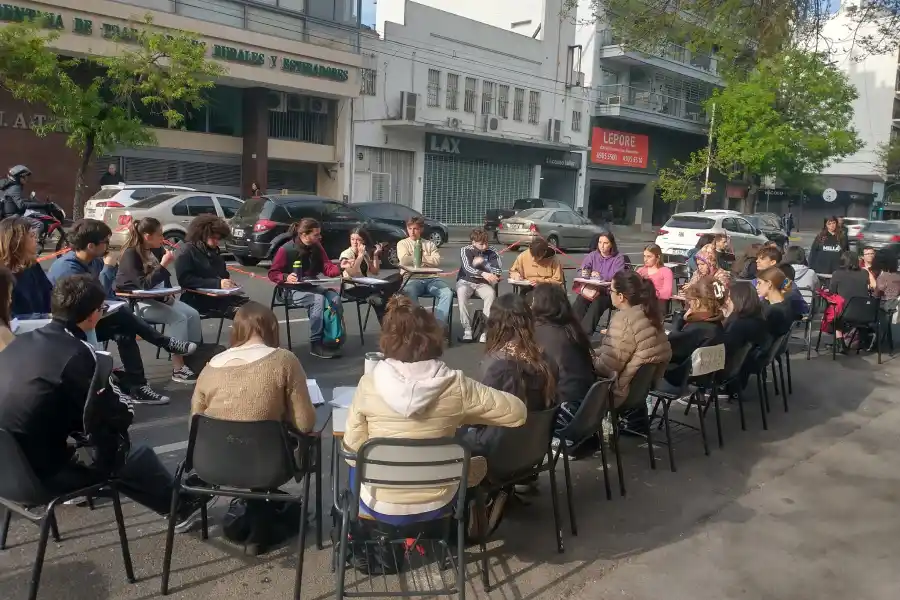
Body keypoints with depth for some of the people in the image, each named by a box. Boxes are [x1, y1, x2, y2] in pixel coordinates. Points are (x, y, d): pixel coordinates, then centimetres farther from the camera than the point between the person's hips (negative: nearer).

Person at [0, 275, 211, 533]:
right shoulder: (77, 353, -20)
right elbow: (121, 416, -12)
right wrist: (115, 391, 10)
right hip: (40, 473, -7)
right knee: (138, 456, 11)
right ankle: (181, 505, 34)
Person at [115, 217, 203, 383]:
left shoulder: (156, 250, 7)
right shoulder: (131, 254, -16)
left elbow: (164, 279, 16)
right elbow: (144, 285, -25)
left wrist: (168, 294, -3)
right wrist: (163, 265, -26)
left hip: (157, 298, 8)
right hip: (135, 302, -8)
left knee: (193, 314, -12)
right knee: (178, 318, -26)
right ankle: (178, 369, -23)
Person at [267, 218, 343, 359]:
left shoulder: (317, 247, 5)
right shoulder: (286, 250, -12)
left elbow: (327, 268, 3)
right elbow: (272, 273, -6)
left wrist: (341, 268, -19)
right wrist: (286, 278, -27)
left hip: (312, 287, 6)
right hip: (292, 290, -5)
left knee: (335, 298, -24)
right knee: (318, 299, -34)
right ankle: (316, 344, -26)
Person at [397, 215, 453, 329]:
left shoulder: (430, 244, 20)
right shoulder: (402, 243, 13)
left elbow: (437, 261, 3)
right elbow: (404, 260, -6)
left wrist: (421, 256, -1)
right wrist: (427, 258, 4)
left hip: (431, 278, 3)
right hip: (412, 279, -2)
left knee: (447, 293, -26)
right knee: (410, 293, -38)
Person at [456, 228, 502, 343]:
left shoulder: (491, 252, 3)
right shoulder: (465, 250, -3)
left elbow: (498, 270, -5)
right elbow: (467, 268, -20)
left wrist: (482, 263, -21)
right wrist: (483, 273, -36)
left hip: (482, 283, 2)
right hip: (466, 281, -1)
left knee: (491, 294, -33)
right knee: (461, 293, -36)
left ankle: (485, 330, -32)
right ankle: (467, 329, -33)